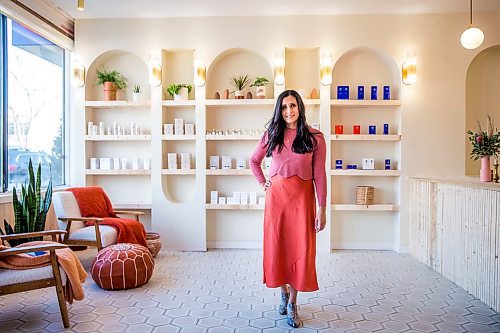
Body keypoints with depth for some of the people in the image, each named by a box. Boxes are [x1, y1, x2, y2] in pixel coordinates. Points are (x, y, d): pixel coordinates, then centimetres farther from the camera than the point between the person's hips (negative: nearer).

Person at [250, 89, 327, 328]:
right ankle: (283, 293, 32)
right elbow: (254, 160, 19)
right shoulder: (272, 135, 5)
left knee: (300, 248, 1)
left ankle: (293, 304, 17)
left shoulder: (315, 138, -3)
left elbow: (319, 175, -4)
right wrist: (262, 183, 7)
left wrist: (322, 209, -6)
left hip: (302, 196, -2)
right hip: (276, 195, 2)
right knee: (277, 246, 9)